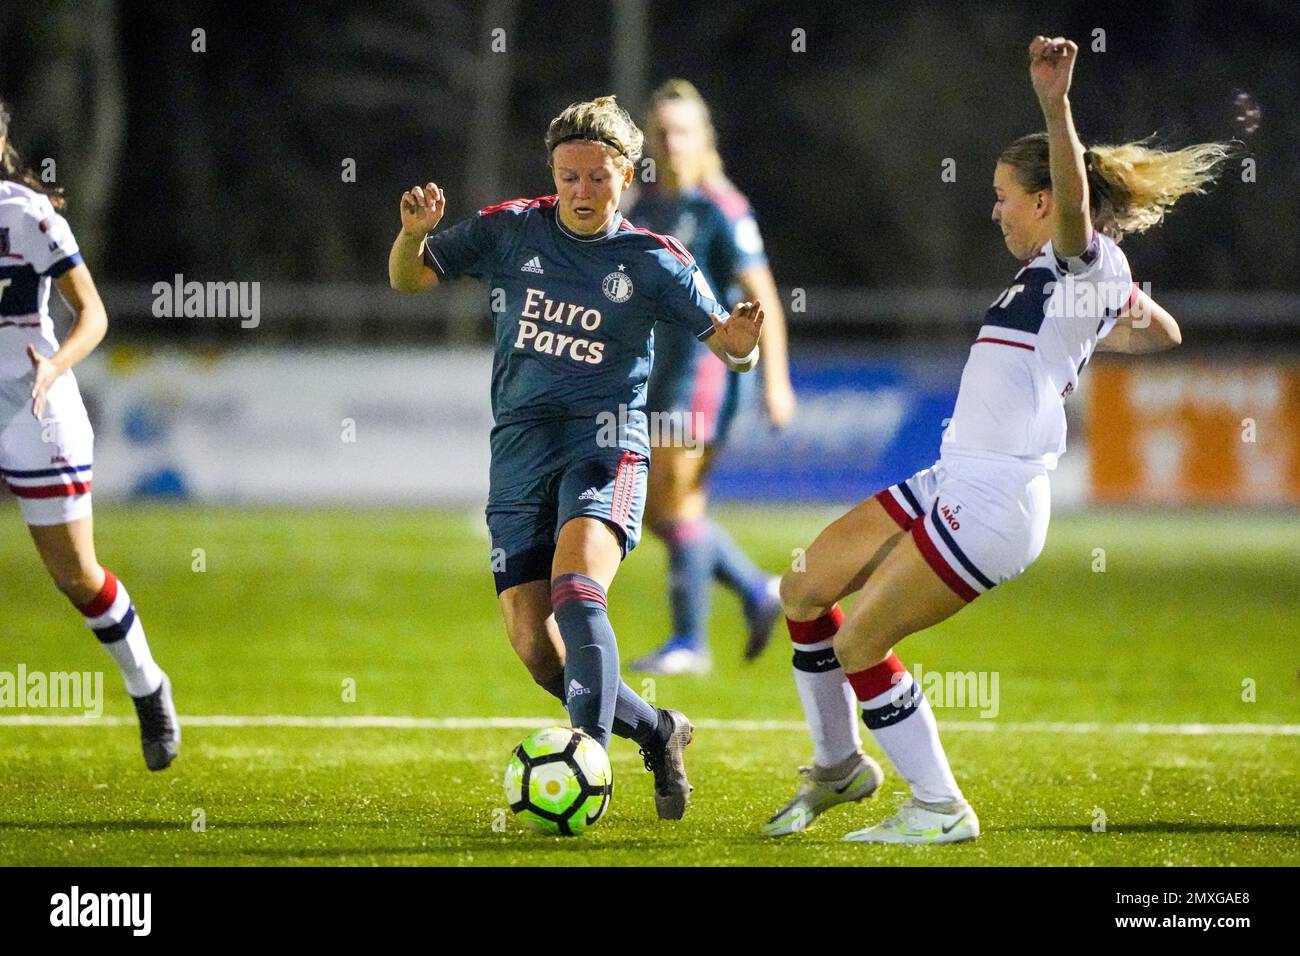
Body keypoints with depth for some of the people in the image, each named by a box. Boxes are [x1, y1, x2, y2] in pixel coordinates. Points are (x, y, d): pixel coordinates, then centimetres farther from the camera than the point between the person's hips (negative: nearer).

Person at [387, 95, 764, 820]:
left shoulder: (653, 262, 1)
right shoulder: (511, 231, 7)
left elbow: (725, 342, 4)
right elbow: (408, 279, 11)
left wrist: (742, 344, -20)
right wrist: (414, 234, -12)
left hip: (603, 439, -4)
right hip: (520, 449, 4)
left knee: (577, 591, -31)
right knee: (535, 647, -1)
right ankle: (658, 732, 22)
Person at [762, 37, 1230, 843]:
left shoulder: (1086, 261, -8)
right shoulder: (1061, 279, 20)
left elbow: (1074, 197, -34)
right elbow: (1163, 335, 35)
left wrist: (1055, 105, -47)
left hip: (993, 506, -10)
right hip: (952, 485, 10)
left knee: (857, 646, -6)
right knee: (803, 593, 14)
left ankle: (940, 809, 6)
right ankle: (839, 767, 30)